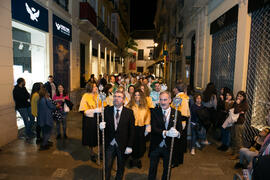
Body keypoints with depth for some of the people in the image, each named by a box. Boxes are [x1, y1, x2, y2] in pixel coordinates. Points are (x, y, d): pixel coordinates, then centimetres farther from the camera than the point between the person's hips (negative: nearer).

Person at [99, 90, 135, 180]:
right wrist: (101, 126, -23)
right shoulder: (107, 110, -4)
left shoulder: (129, 112, -8)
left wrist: (129, 146, -9)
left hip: (122, 145, 0)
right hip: (109, 144, 0)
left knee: (121, 168, 19)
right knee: (107, 167, 11)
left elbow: (131, 130, -7)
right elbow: (103, 125, 0)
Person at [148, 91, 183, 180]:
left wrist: (177, 133, -33)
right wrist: (166, 133, -34)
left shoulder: (177, 113, -5)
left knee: (167, 169, 20)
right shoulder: (155, 112, -7)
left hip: (169, 146, 1)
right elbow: (153, 129, -17)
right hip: (156, 146, 0)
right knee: (152, 170, 16)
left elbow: (180, 129, -9)